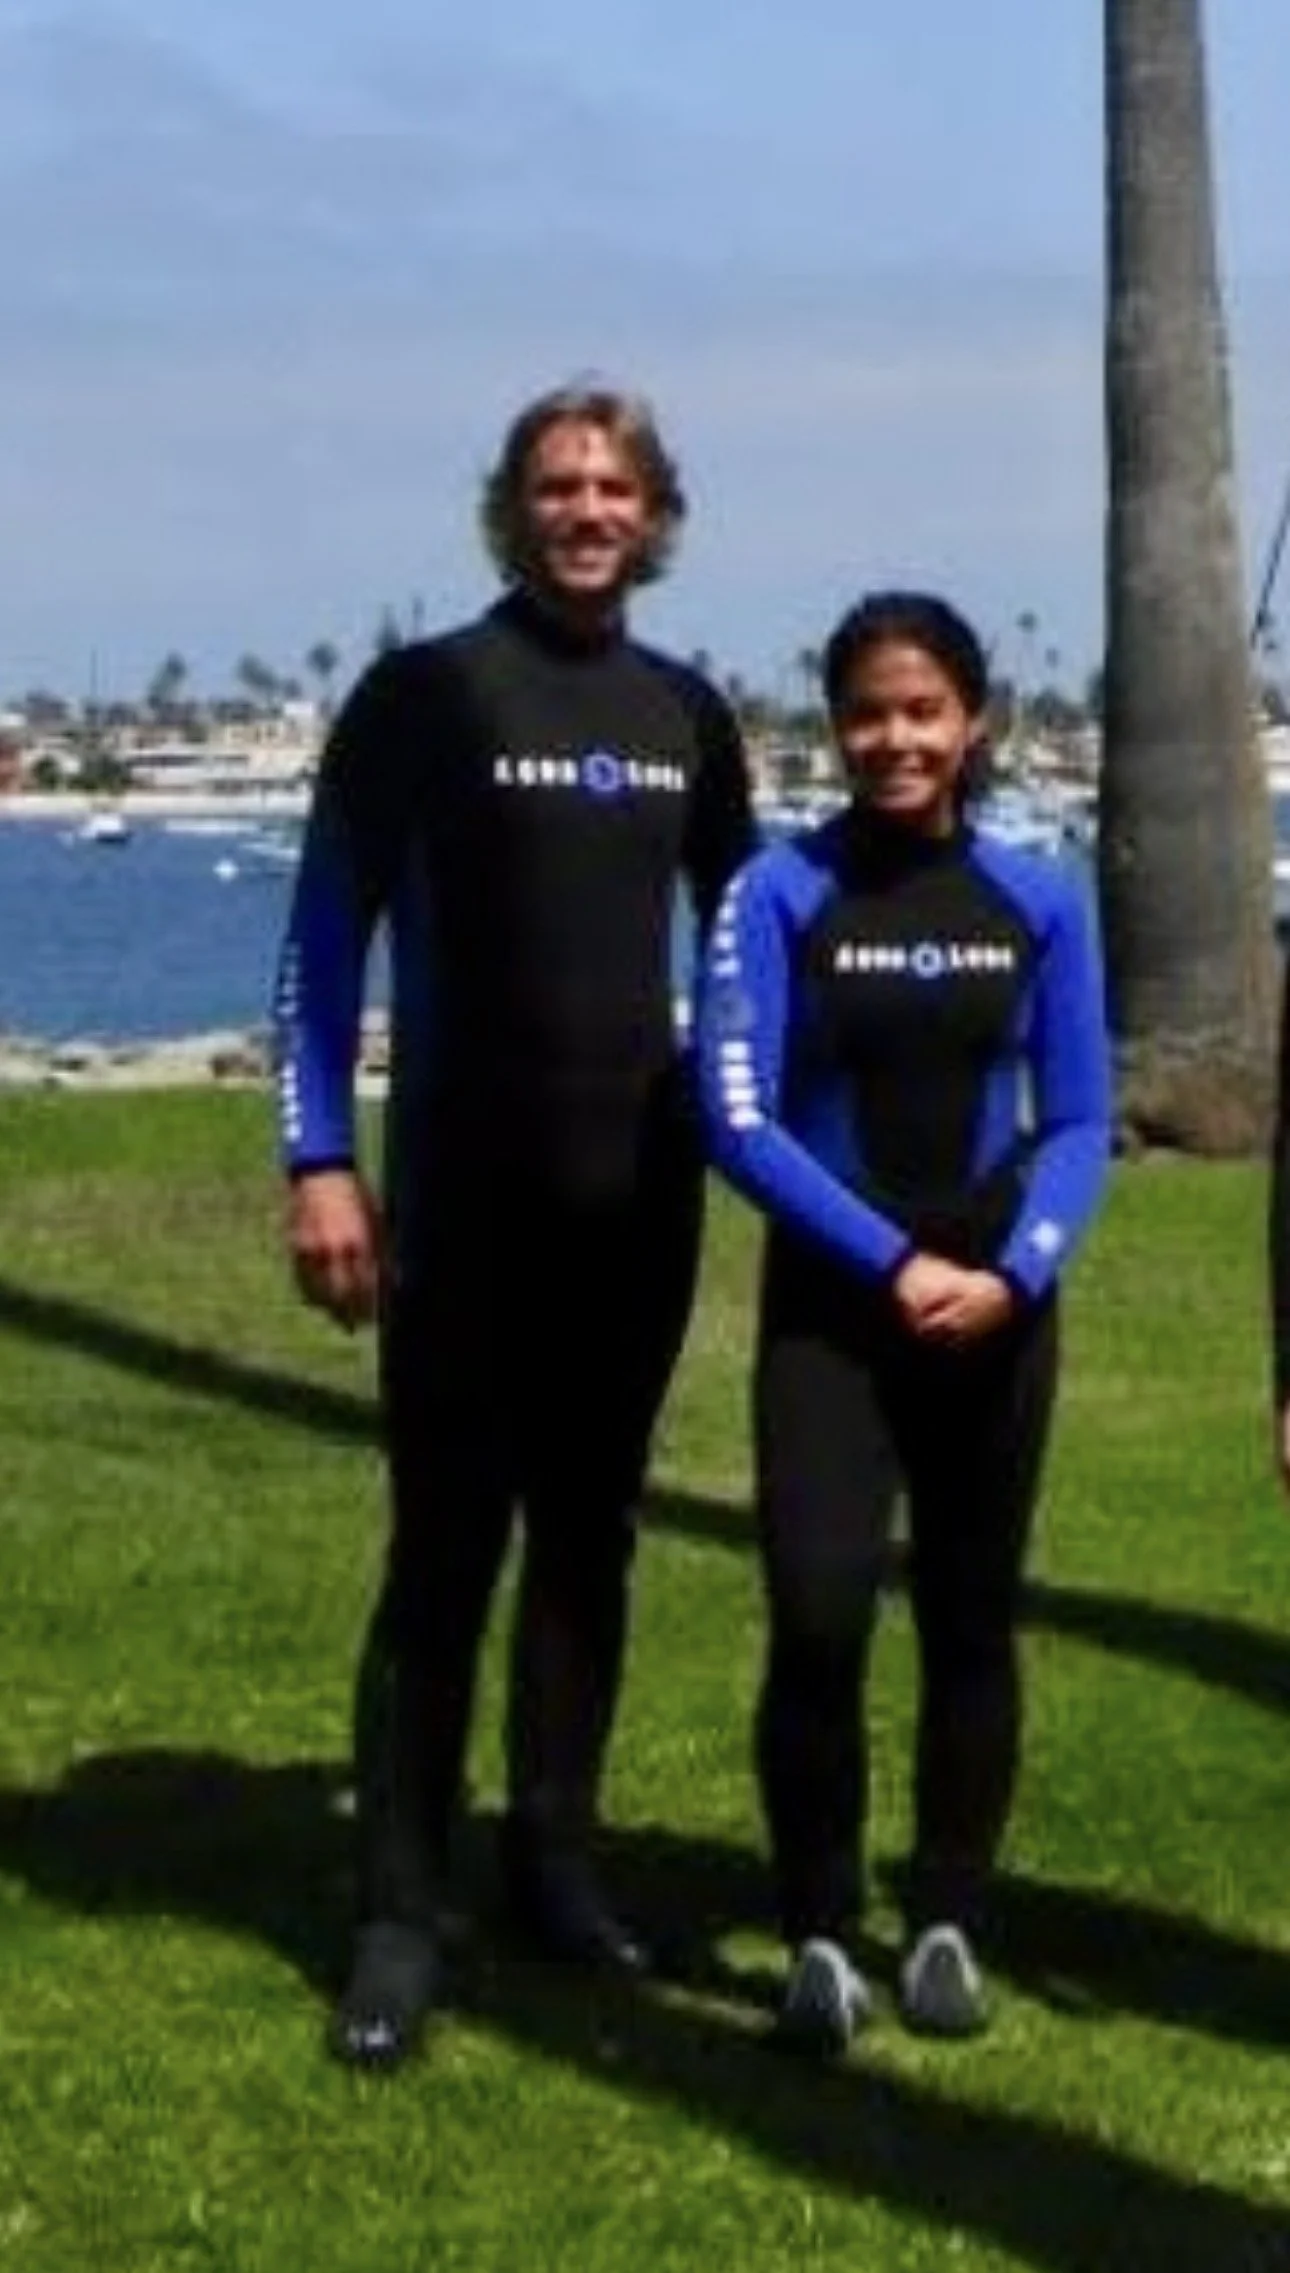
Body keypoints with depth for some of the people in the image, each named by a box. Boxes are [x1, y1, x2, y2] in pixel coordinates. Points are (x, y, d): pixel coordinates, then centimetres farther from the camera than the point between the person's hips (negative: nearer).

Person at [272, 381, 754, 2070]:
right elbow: (326, 938, -6)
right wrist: (320, 1160, -12)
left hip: (639, 1188, 5)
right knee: (444, 1549, -4)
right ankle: (399, 1919, 2)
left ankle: (556, 1861, 22)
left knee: (590, 1536, 11)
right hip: (467, 1196, -4)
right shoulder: (423, 694, -5)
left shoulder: (685, 715, 9)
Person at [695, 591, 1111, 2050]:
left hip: (995, 1315, 3)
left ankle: (947, 1924, 23)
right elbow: (737, 1117, -10)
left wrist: (1015, 1272, -14)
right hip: (827, 1310, -2)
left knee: (970, 1623, 9)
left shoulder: (1037, 901, 2)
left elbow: (1080, 1120, 2)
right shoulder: (780, 894, -6)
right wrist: (892, 1263, -16)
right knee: (819, 1619, -13)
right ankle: (820, 1935, 4)